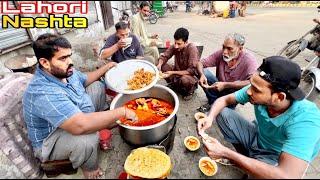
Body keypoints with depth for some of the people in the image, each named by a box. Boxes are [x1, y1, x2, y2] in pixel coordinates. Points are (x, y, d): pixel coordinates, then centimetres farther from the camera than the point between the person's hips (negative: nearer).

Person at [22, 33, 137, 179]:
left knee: (97, 87, 11)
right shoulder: (44, 93, -39)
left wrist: (107, 67, 6)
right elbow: (81, 125, -49)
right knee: (88, 137, -39)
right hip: (50, 142, -8)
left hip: (74, 117, 9)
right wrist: (122, 112, -41)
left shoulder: (65, 72, -10)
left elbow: (85, 79, 12)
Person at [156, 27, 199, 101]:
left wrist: (172, 73, -32)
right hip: (177, 72, 5)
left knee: (184, 79, -39)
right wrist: (159, 65, -26)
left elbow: (191, 70, -28)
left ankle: (190, 91, 0)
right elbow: (164, 56, -3)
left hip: (191, 76, -5)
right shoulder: (174, 46, -11)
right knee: (162, 66, -14)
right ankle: (174, 84, 11)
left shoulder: (192, 48, -25)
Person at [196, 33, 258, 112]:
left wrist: (225, 85, -39)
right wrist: (202, 75, -33)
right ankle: (213, 102, -1)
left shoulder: (249, 60, -22)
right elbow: (200, 63, -11)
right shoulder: (221, 53, -12)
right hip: (220, 89, 2)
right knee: (203, 71, -17)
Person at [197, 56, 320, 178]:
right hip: (257, 137, 4)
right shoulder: (259, 90, -23)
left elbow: (287, 176, -43)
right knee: (222, 113, -12)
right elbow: (224, 100, -10)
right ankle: (245, 156, 4)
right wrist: (210, 118, -31)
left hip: (278, 160, -4)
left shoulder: (305, 120, -36)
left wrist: (226, 153, -42)